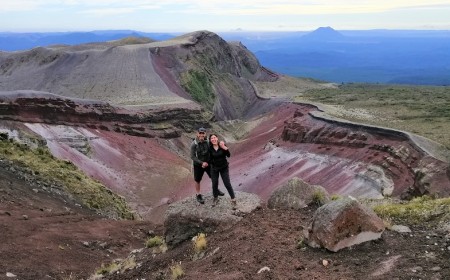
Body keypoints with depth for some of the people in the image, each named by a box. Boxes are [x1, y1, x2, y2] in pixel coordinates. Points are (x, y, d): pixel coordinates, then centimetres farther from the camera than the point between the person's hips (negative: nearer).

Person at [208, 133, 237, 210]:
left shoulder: (222, 145, -13)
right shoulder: (210, 148, -9)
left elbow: (228, 155, -21)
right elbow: (210, 159, 3)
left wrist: (224, 147, -33)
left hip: (224, 168, -2)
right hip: (214, 168, 2)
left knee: (227, 184, -3)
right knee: (214, 184, 8)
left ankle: (233, 200, 10)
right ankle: (215, 198, 32)